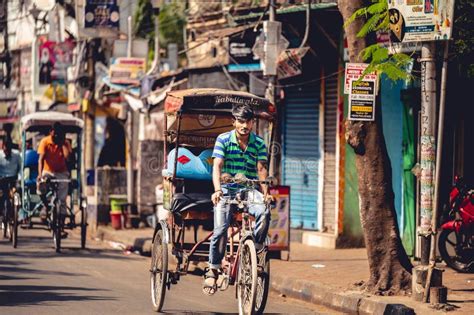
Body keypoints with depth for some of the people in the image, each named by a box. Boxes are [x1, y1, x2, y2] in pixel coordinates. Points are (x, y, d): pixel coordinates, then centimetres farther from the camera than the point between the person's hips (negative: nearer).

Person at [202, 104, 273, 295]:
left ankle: (255, 250, -11)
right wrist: (217, 190, -28)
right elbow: (217, 167, -11)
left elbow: (261, 169, -6)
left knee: (264, 212, -31)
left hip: (249, 190, 1)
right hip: (227, 191, -1)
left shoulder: (259, 144, 4)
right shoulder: (223, 140, -2)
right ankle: (213, 271, -4)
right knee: (221, 229, -19)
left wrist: (265, 193, -22)